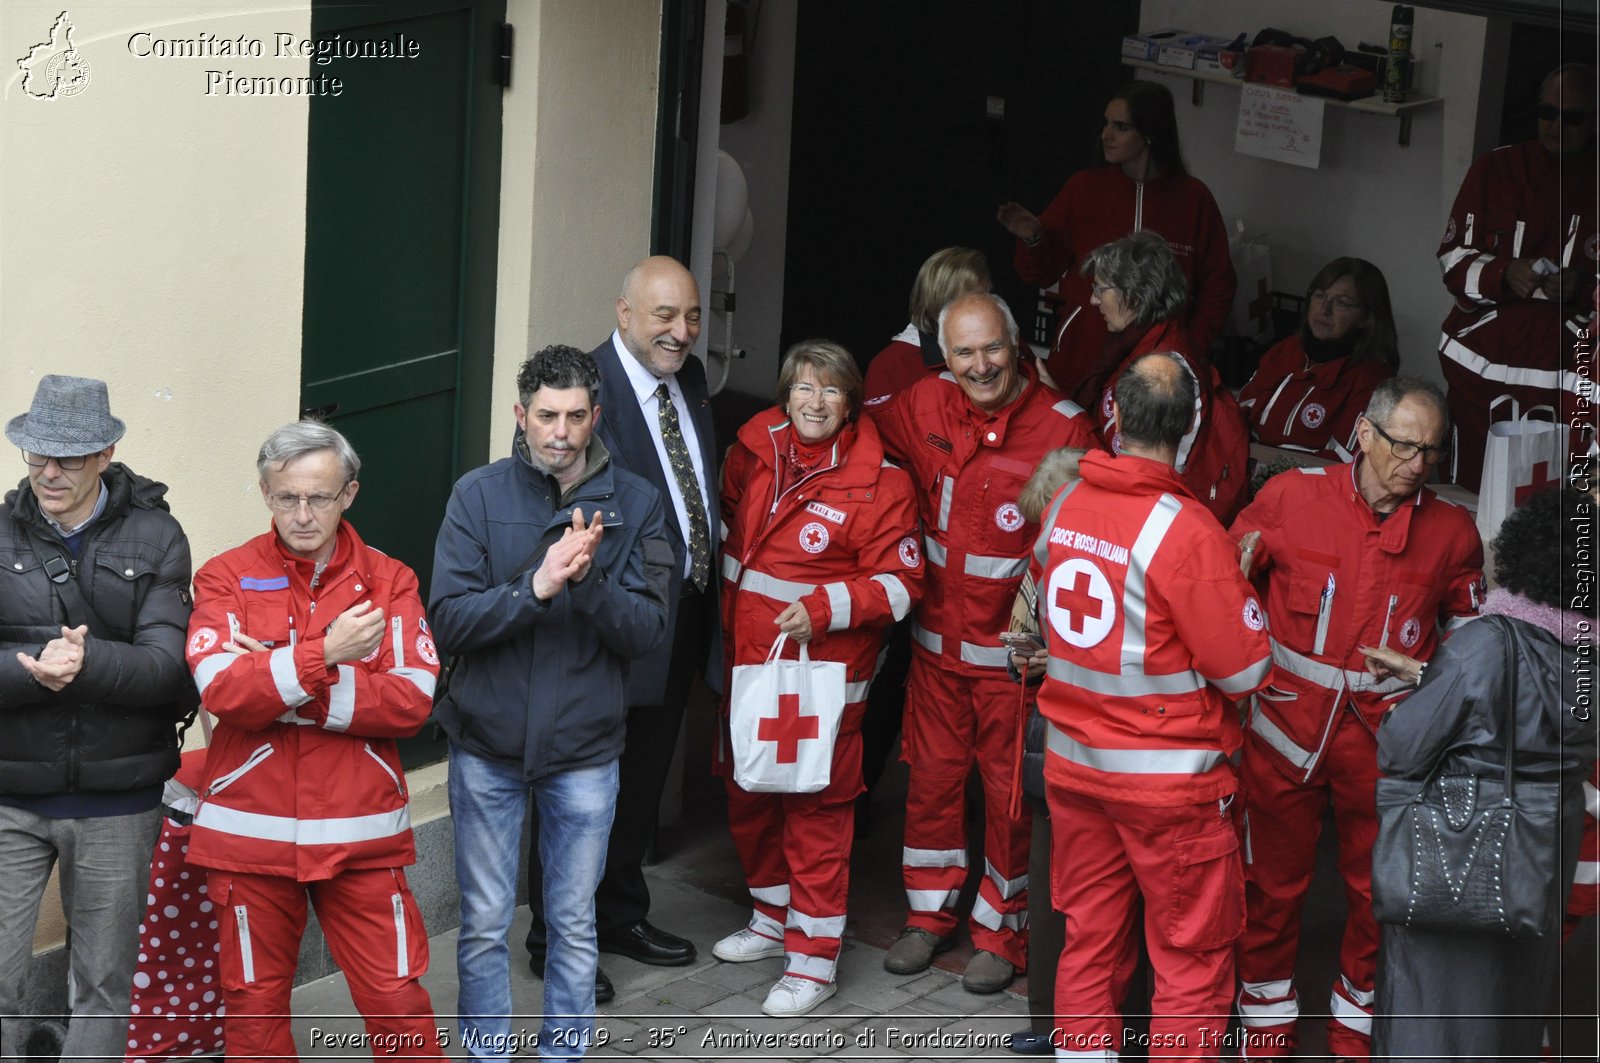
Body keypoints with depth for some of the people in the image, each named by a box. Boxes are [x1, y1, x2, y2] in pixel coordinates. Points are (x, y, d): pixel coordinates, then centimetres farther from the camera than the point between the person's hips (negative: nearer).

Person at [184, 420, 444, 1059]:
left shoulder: (389, 581, 4)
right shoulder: (227, 577, 2)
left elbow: (413, 700, -9)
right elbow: (221, 688, -13)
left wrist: (280, 690, -13)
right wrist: (324, 653, -20)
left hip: (360, 832, 0)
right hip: (251, 831, 0)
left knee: (396, 998, 0)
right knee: (254, 1004, 9)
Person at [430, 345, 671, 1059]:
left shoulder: (634, 504, -3)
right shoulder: (479, 496, -5)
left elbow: (647, 631, -9)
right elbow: (448, 621, -12)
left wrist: (588, 580, -27)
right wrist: (537, 586, -26)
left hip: (585, 750, 0)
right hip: (487, 745, 0)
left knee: (574, 925, 11)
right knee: (484, 925, 9)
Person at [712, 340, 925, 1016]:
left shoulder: (878, 483, -11)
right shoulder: (753, 453, 4)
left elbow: (899, 583, -11)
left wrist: (824, 609, -23)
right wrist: (725, 610, 19)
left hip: (823, 671, -6)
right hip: (746, 661, 6)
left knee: (816, 809, -3)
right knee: (748, 796, 17)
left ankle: (813, 959, 5)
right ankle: (773, 919, 36)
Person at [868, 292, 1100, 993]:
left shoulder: (1063, 428, -15)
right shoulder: (926, 406, -1)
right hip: (939, 638, 4)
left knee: (1011, 790, 5)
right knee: (932, 776, 14)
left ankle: (1001, 933, 20)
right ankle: (931, 914, 31)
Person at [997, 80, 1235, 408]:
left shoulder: (1193, 198, 2)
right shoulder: (1084, 187, 4)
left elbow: (1217, 286, 7)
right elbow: (1041, 273, 7)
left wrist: (1194, 349, -3)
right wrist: (1032, 239, -13)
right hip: (1081, 361, 1)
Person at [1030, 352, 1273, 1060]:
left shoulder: (1062, 507, -1)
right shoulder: (1187, 531, -20)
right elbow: (1244, 669, -15)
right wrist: (1241, 589, 1)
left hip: (1073, 763, 6)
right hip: (1169, 777, -6)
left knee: (1090, 942, 16)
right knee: (1191, 960, 5)